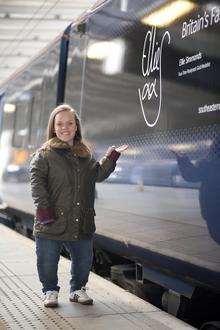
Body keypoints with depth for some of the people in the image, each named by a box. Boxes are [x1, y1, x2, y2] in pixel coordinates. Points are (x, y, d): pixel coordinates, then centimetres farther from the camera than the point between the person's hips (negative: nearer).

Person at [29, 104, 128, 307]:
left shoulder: (85, 155, 13)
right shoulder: (44, 154, -3)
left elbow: (98, 175, 12)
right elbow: (37, 183, -9)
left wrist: (111, 157, 6)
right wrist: (44, 209, -17)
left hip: (81, 223, 4)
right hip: (52, 222, -4)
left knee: (84, 259, 12)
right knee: (48, 260, 7)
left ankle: (78, 289, 34)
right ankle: (50, 291, 29)